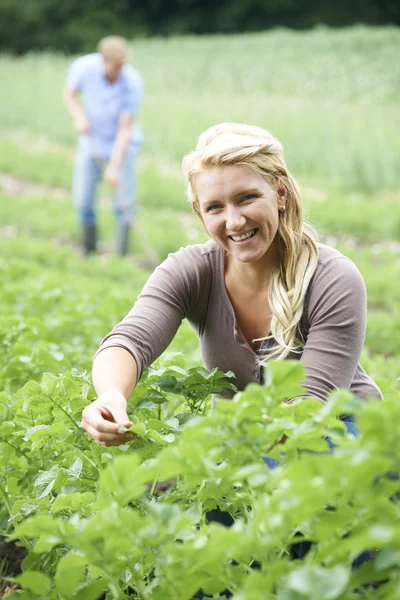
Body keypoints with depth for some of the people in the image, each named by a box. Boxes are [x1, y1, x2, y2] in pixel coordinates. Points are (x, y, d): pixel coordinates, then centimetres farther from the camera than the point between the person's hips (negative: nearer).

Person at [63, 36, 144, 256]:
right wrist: (79, 117, -17)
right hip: (91, 142, 2)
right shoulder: (83, 67, -19)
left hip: (121, 145, -2)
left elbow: (125, 129, -22)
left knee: (123, 203, -7)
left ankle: (121, 255, 6)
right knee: (82, 200, 0)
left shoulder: (132, 83, -25)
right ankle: (89, 252, 18)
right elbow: (69, 93, 2)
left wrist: (114, 167, -27)